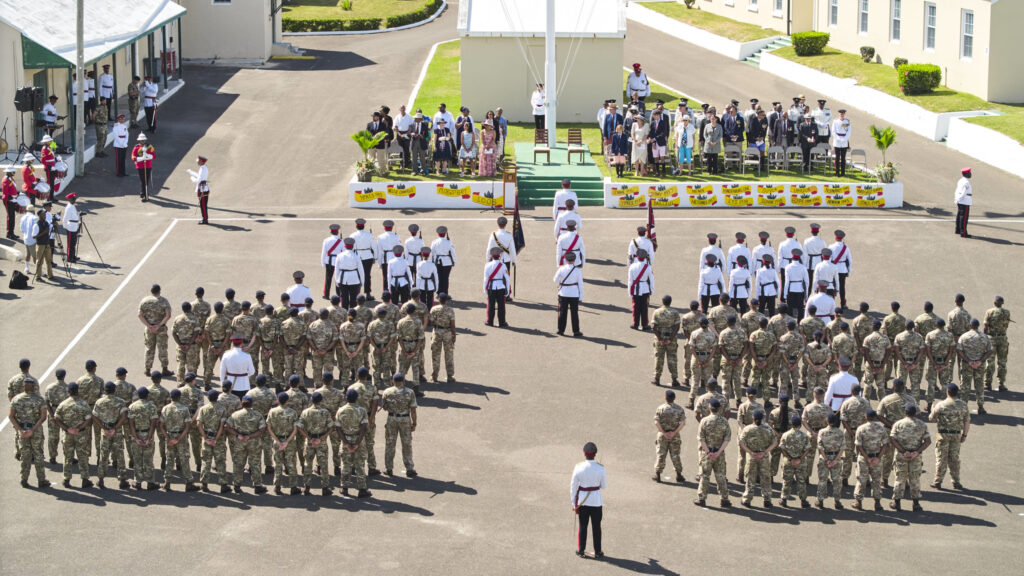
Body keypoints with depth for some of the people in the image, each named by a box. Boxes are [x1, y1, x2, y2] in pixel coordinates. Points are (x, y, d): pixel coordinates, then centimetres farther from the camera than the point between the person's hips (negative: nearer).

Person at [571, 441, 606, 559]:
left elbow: (573, 487, -5)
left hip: (582, 500, 0)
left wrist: (574, 503, 6)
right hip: (597, 500, 0)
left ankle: (581, 551, 22)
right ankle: (598, 551, 21)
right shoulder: (600, 469, -14)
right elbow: (604, 486, -3)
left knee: (583, 526, 14)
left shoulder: (578, 468, -13)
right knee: (596, 527, 12)